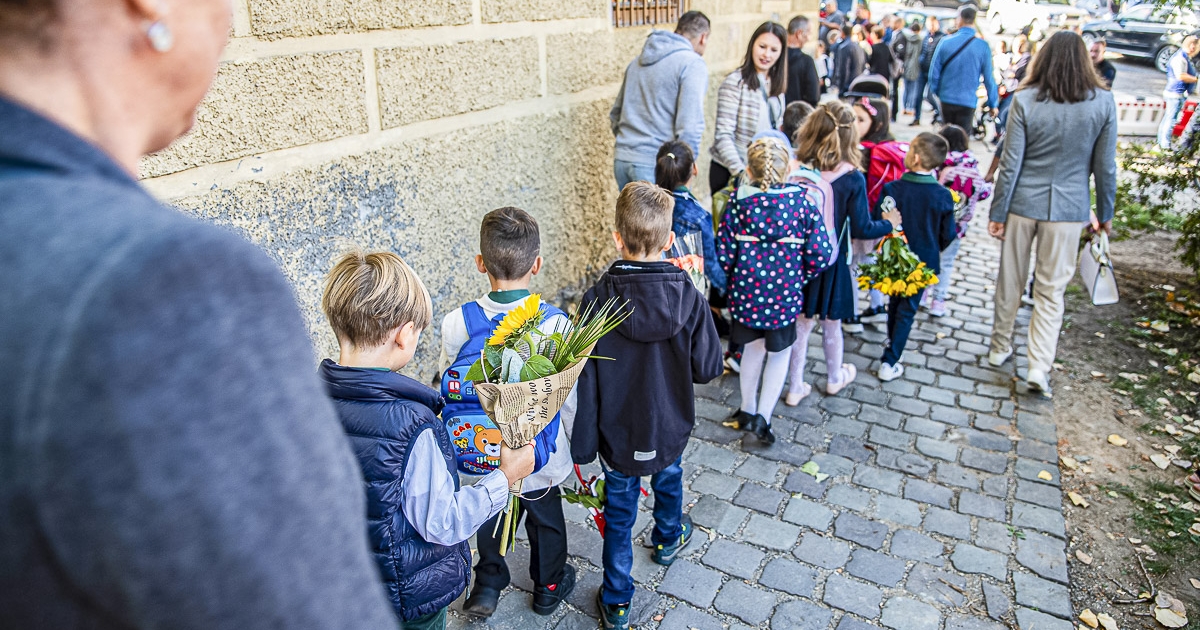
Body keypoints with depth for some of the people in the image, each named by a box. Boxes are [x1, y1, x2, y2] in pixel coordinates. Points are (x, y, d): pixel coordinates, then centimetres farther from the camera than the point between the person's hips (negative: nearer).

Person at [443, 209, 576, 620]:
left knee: (492, 513, 28)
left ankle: (487, 586, 46)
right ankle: (549, 587, 48)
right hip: (542, 460, -1)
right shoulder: (555, 325, -25)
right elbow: (570, 398, -16)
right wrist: (579, 447, 2)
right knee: (545, 518, 25)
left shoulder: (456, 323, -19)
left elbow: (448, 389, -6)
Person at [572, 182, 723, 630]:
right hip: (670, 427, 2)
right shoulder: (689, 298, -20)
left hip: (618, 433, -2)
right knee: (668, 477, 33)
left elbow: (586, 381, -17)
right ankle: (668, 539, 60)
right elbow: (707, 369, -11)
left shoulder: (597, 300, -22)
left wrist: (582, 444, -7)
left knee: (619, 515, 16)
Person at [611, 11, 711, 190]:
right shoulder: (693, 64, -6)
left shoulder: (639, 60, 17)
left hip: (622, 160, 7)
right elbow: (689, 126, -15)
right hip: (656, 164, -7)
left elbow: (615, 113, 23)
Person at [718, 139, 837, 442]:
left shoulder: (738, 201, -10)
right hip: (785, 293, -1)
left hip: (746, 291, 1)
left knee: (753, 347, 24)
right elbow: (820, 254, -12)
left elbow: (724, 253, -9)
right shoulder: (803, 201, -11)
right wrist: (801, 275, 7)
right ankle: (763, 417, 15)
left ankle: (747, 411, 36)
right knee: (779, 353, 19)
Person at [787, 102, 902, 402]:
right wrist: (888, 223, 6)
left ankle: (795, 388, 26)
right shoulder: (853, 179, -17)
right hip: (832, 263, -1)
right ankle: (834, 378, 43)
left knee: (801, 324, 16)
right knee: (831, 325, 20)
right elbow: (861, 228, -12)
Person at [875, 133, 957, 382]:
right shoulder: (943, 196, -14)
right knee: (907, 310, 8)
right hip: (923, 262, -1)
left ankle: (892, 342, 44)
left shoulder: (892, 189, -18)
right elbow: (948, 235, -5)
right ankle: (889, 363, 8)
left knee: (894, 303, 23)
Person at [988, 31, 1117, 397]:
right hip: (1068, 207, 0)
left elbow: (1010, 163, -8)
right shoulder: (1103, 102, -4)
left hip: (1023, 202, 0)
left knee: (1010, 280, 14)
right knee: (1051, 289, 8)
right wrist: (1105, 213, 13)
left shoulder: (1024, 100, -8)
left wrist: (998, 212, 0)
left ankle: (1000, 348, 28)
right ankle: (1039, 366, 4)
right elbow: (1105, 167, 1)